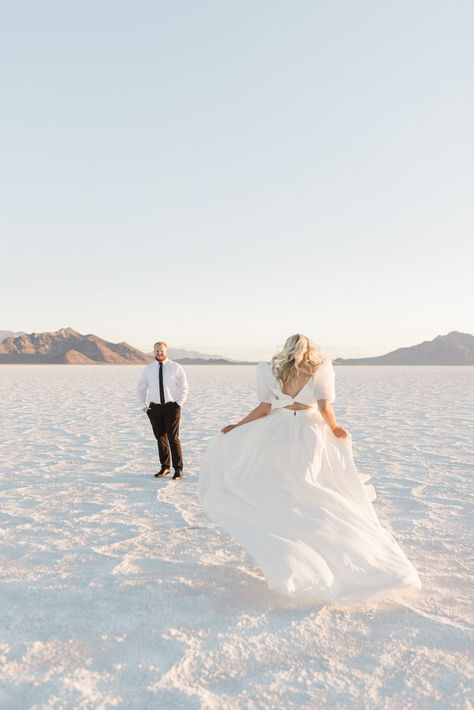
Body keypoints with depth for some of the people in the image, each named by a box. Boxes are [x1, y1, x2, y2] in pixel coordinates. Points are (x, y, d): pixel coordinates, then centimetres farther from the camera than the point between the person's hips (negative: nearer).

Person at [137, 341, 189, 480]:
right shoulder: (148, 369, 5)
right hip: (154, 407, 3)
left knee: (173, 438, -6)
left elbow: (184, 388, 3)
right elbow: (141, 388, 15)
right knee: (160, 438, 9)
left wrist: (179, 404, -6)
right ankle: (165, 467, 21)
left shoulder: (176, 367, -2)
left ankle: (178, 469, 3)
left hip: (171, 407, -3)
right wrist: (143, 405, 5)